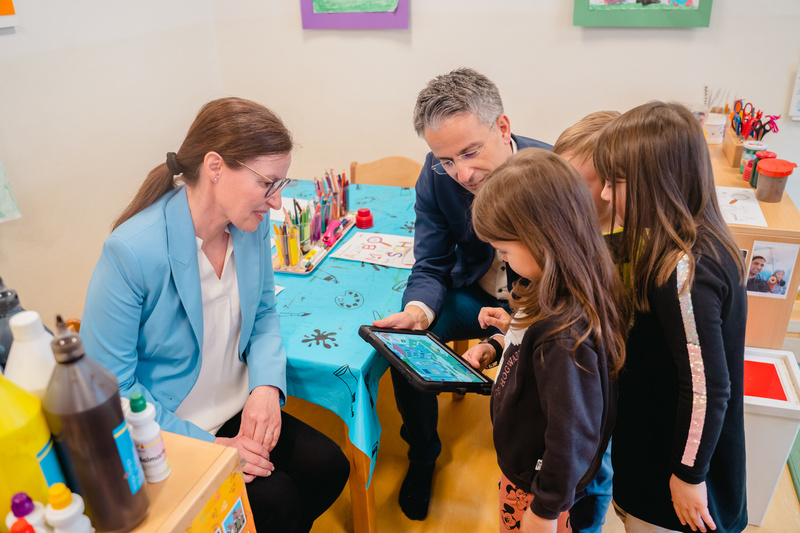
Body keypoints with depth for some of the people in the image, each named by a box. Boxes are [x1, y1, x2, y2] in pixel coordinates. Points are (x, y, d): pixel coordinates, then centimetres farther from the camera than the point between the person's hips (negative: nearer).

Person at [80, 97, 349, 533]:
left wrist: (267, 385, -12)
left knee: (329, 467, -7)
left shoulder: (252, 225, -7)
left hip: (238, 411, 6)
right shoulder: (131, 251, -26)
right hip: (168, 431, -6)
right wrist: (206, 447, -22)